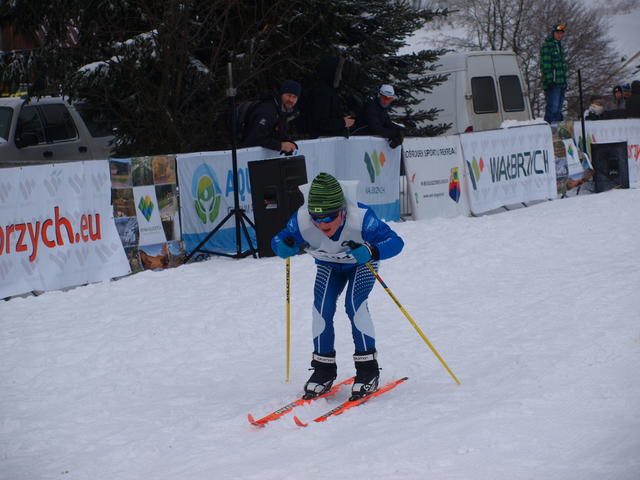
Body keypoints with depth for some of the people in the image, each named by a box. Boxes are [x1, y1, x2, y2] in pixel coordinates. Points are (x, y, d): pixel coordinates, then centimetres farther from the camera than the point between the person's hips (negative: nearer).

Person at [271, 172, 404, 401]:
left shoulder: (360, 218, -42)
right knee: (321, 307, -15)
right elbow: (278, 239, -19)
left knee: (354, 304, -23)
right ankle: (324, 368, 1)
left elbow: (395, 241, -40)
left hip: (361, 263, -3)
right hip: (329, 265, 3)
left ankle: (368, 368, -10)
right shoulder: (302, 221, -34)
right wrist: (284, 246, -43)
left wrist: (371, 251, -59)